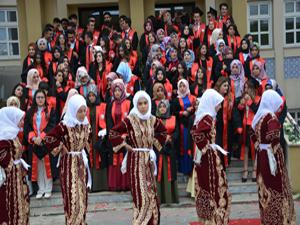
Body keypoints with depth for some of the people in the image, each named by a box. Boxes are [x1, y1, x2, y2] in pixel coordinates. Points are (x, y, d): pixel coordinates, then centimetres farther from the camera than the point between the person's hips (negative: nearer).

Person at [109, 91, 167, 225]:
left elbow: (163, 132, 21)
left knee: (151, 194, 10)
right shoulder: (130, 120, -12)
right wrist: (125, 145, -10)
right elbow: (112, 133, -12)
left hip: (148, 160, 5)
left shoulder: (152, 120, 3)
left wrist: (155, 143, 10)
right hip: (135, 160, -5)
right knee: (141, 194, -5)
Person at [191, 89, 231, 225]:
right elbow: (198, 136, -27)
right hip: (208, 156, -9)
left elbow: (194, 132, 13)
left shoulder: (203, 116, 9)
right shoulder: (207, 118, -18)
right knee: (214, 188, -1)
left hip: (205, 156, 9)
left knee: (206, 188, 15)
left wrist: (210, 146, 10)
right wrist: (208, 147, -14)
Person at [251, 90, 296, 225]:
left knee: (265, 186, 14)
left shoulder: (259, 116, 10)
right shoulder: (271, 117, -15)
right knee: (276, 188, 0)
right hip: (271, 155, -8)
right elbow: (273, 140, -24)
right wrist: (275, 159, -18)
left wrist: (260, 148, 15)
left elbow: (255, 137, 13)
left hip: (262, 155, 8)